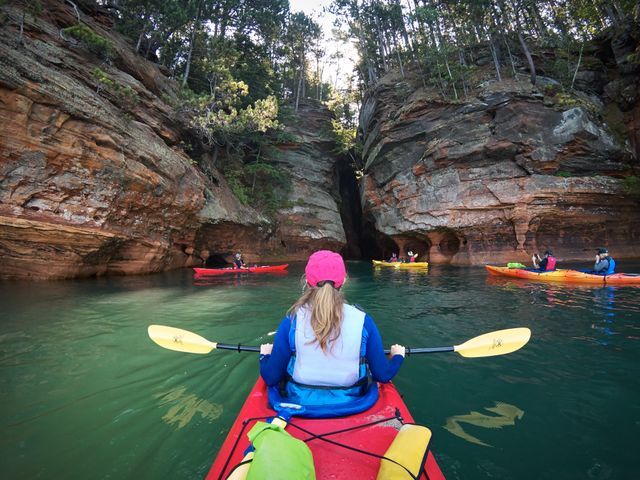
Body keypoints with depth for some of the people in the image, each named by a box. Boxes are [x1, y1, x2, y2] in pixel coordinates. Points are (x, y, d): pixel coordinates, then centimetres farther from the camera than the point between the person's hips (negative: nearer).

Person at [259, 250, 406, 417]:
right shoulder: (363, 321, -15)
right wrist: (397, 356, 14)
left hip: (298, 405, 0)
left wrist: (264, 355, 12)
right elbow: (383, 376, -7)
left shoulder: (292, 321, -16)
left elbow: (271, 378, -10)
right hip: (351, 405, 1)